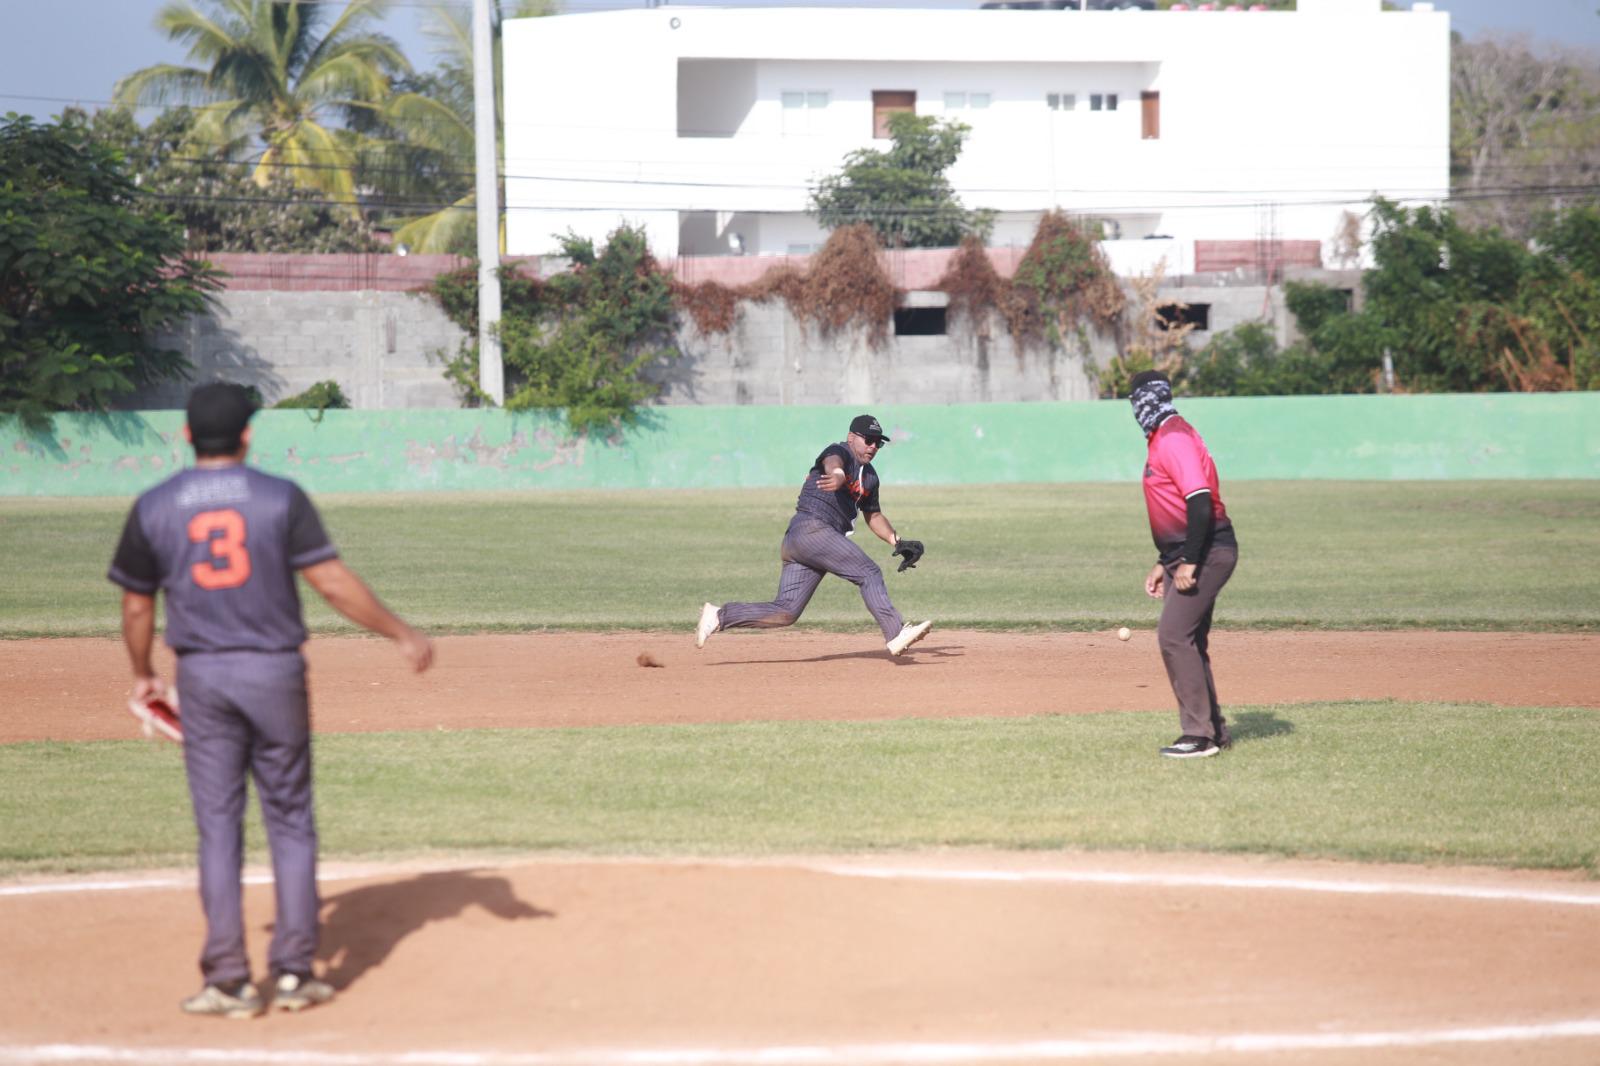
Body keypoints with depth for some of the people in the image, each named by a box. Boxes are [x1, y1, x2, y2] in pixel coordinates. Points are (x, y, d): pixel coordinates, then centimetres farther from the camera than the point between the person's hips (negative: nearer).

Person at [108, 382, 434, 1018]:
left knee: (218, 827, 4)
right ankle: (293, 972, 8)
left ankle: (228, 981, 1)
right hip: (274, 673, -1)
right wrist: (401, 634, -1)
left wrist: (142, 675, 23)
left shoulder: (154, 508, 0)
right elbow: (333, 583, -10)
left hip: (203, 678, 1)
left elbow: (137, 606, 7)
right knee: (290, 822, 9)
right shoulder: (280, 498, -5)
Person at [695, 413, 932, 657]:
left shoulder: (869, 476, 23)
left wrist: (898, 542, 24)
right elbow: (833, 463, -29)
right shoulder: (839, 452, -3)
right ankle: (895, 634, -24)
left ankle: (719, 616, 3)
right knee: (869, 573, -17)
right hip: (811, 528, -9)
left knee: (785, 613, 0)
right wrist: (837, 477, -54)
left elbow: (873, 515, 36)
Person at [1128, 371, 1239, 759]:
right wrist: (1164, 564, 24)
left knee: (1174, 636, -14)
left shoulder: (1174, 439, -15)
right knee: (1187, 641, 13)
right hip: (1190, 557, 10)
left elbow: (1200, 502, -24)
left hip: (1207, 552, -10)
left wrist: (1188, 563, -25)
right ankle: (1213, 732, 20)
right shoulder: (1163, 439, 17)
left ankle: (1199, 734, -12)